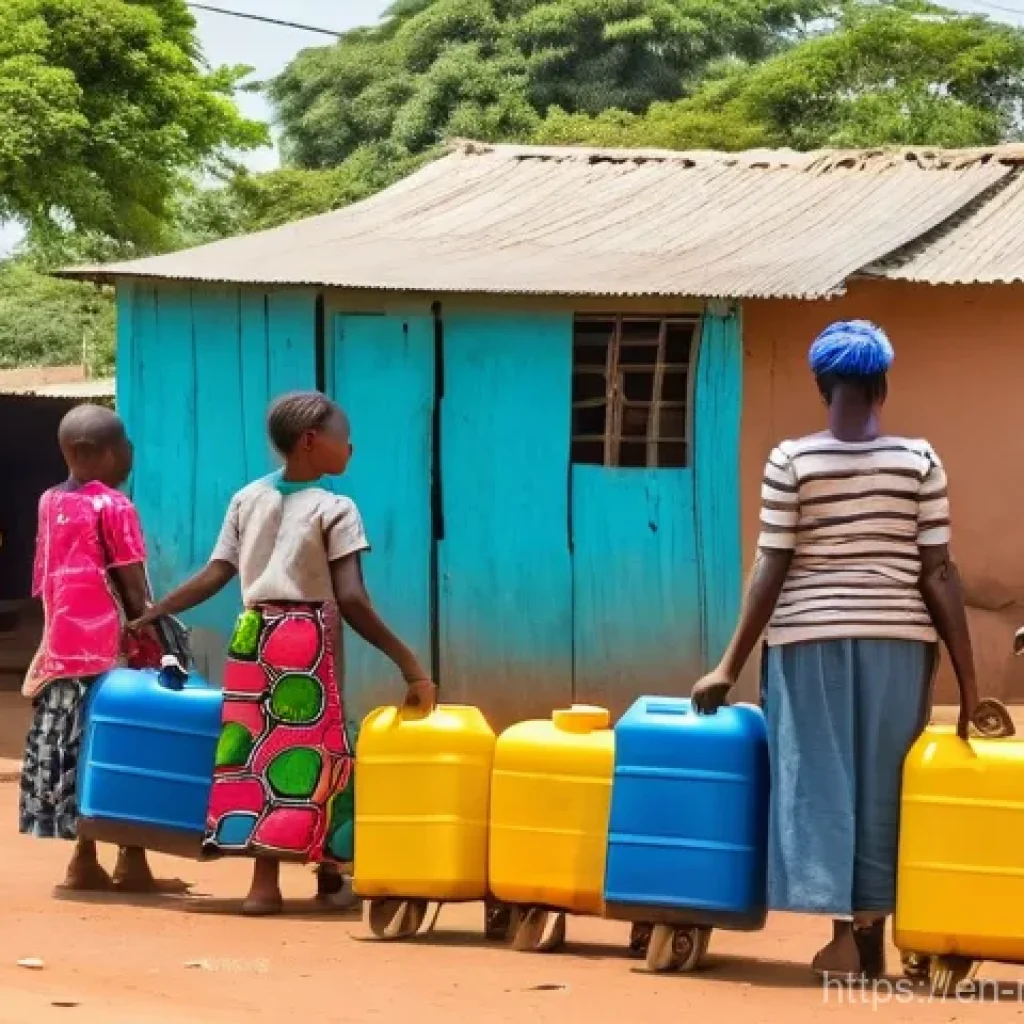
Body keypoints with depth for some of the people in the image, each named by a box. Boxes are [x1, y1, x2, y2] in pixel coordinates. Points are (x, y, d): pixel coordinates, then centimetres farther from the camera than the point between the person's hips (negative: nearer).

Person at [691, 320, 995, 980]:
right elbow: (939, 574, -3)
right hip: (898, 641, 1)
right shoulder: (919, 460, -1)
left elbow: (772, 573, -5)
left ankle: (845, 931, -5)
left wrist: (731, 667, 1)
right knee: (883, 785, 9)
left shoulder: (791, 461, -4)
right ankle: (871, 935, 14)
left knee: (819, 780, 3)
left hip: (811, 639, -1)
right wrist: (968, 681, 1)